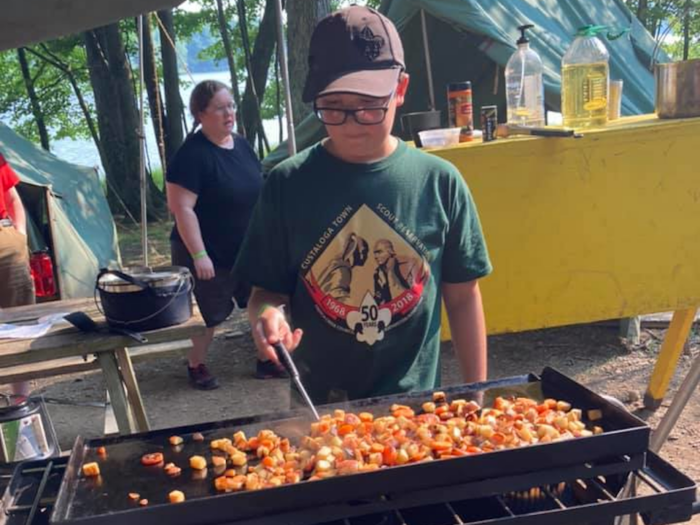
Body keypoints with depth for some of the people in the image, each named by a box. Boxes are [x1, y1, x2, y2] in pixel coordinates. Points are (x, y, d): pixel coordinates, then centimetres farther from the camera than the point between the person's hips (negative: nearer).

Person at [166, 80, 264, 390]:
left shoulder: (242, 146, 5)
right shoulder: (192, 154, -18)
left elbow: (259, 194, 15)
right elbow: (182, 207, -21)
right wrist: (199, 254, -23)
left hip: (249, 249, 7)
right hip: (210, 255, -6)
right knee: (209, 315, 6)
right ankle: (196, 366, 29)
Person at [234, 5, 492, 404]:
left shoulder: (439, 181, -7)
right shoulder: (288, 185, -8)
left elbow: (463, 296, 0)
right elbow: (268, 290, -1)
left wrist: (477, 396, 1)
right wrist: (267, 314, -22)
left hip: (417, 401, 1)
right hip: (319, 405, 0)